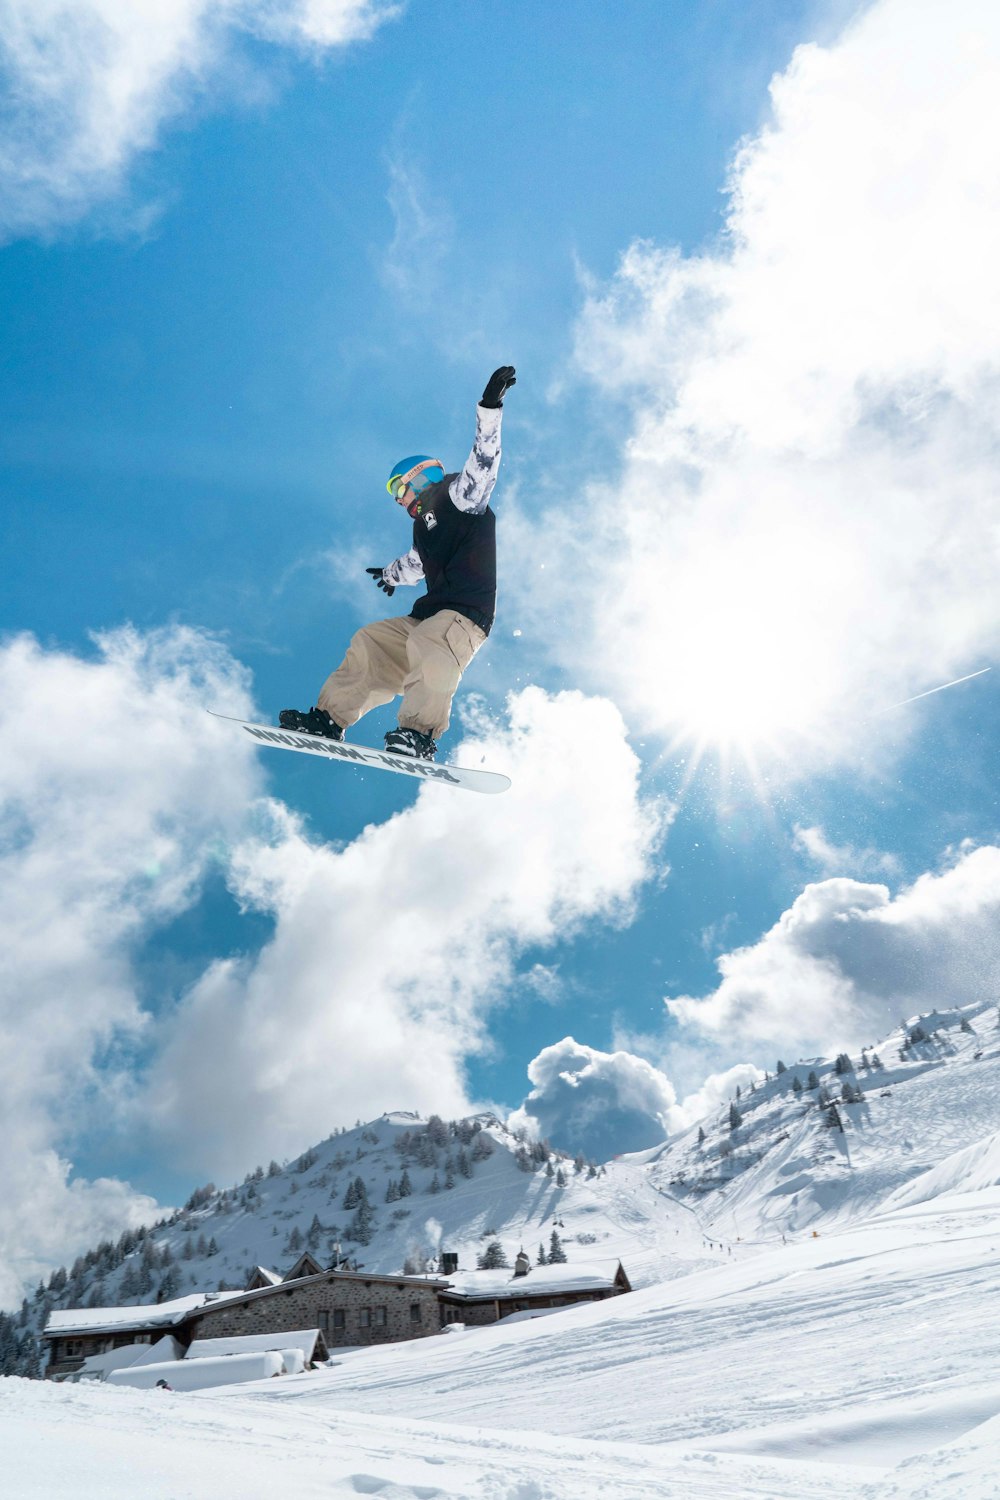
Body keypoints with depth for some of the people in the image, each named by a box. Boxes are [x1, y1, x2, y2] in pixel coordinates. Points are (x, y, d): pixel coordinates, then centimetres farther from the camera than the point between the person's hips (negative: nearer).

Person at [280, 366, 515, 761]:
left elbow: (482, 463, -11)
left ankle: (419, 736, -44)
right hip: (428, 618, 9)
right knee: (371, 642, 8)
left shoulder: (457, 496, 6)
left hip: (464, 616, -9)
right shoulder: (425, 528, 27)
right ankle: (328, 720, 6)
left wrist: (490, 406, -21)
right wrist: (393, 573, 68)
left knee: (428, 646, -35)